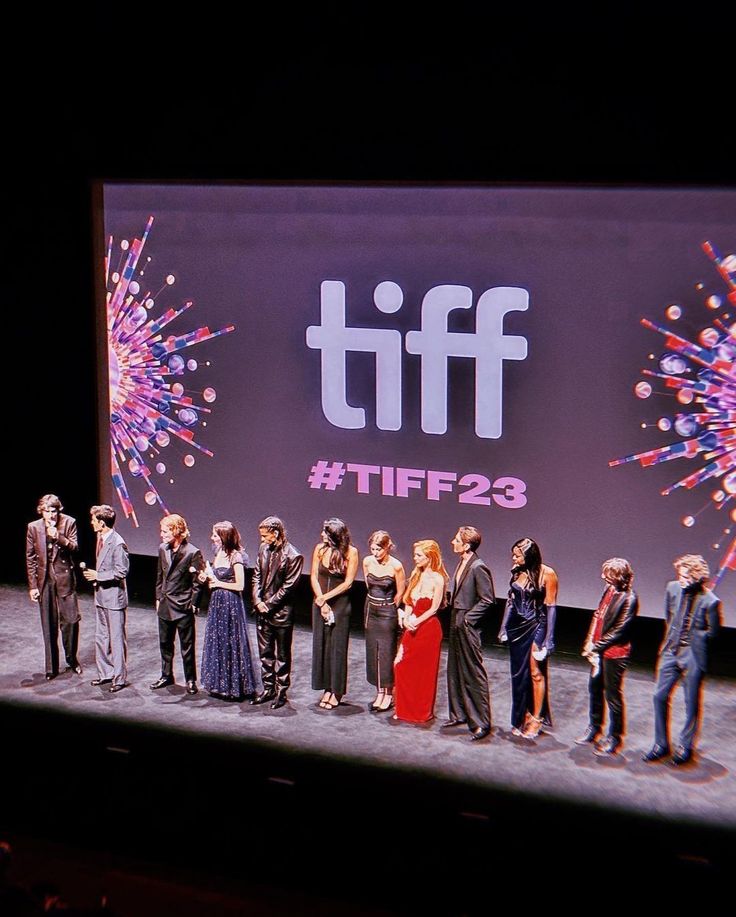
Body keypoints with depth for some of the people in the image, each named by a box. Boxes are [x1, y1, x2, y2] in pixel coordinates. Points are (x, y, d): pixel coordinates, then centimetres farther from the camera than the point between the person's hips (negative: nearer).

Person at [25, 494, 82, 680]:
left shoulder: (69, 523, -4)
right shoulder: (33, 527, -1)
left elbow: (74, 548, -8)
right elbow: (30, 558, 3)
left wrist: (59, 537, -26)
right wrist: (32, 585, 1)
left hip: (64, 577, -1)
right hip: (44, 579, 1)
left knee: (71, 620, -3)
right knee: (49, 626, 5)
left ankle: (72, 659, 18)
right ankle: (51, 667, 14)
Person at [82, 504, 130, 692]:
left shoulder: (117, 544, -20)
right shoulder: (100, 539, 8)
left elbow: (121, 572, -21)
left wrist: (98, 575, -18)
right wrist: (92, 573, 7)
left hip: (114, 597, -9)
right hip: (101, 596, 9)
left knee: (116, 639, 0)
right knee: (101, 637, 16)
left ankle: (120, 678, 7)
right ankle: (105, 673, 27)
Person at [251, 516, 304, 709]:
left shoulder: (293, 556, -16)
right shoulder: (264, 548, 4)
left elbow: (288, 586, -15)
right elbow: (257, 576, 9)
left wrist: (269, 604, -14)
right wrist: (257, 600, -5)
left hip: (281, 612, -6)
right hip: (263, 610, 7)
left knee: (282, 655, 6)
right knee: (265, 652, 14)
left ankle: (281, 691, 15)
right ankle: (268, 688, 25)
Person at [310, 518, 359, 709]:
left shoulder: (350, 552, -10)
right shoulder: (320, 549, -1)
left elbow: (348, 582, -9)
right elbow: (314, 577, 1)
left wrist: (326, 597, -11)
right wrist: (322, 604, -6)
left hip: (340, 603, -3)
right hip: (320, 602, 4)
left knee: (337, 646, 0)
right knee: (321, 645, 6)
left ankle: (336, 692, 9)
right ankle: (327, 689, 15)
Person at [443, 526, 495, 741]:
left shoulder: (478, 568, -18)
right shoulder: (461, 563, 9)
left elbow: (487, 600, -18)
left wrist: (468, 618, -16)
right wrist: (454, 614, 10)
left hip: (468, 627, -10)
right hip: (456, 624, 10)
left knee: (474, 673, -4)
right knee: (455, 670, 17)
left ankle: (481, 723, 0)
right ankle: (460, 714, 29)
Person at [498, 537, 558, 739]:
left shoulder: (546, 574, -14)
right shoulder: (517, 571, 1)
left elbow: (551, 607, -11)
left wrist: (548, 638, -12)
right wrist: (504, 627, 10)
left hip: (536, 626, -5)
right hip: (517, 626, 5)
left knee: (536, 672, 0)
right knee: (519, 673, 10)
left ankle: (536, 718, 11)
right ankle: (523, 716, 22)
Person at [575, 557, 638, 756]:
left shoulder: (628, 598, -19)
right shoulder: (609, 589, 3)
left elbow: (619, 630, -18)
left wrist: (597, 646, -14)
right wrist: (590, 643, 2)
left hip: (615, 653, -8)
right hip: (598, 650, 8)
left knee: (613, 695, 2)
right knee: (595, 689, 19)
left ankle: (615, 737, 14)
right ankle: (594, 728, 35)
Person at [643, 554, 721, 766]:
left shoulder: (710, 601, -19)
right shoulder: (673, 588, -4)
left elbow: (713, 632, -8)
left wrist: (691, 638, -7)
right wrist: (672, 637, 11)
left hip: (693, 657, -5)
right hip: (671, 651, 5)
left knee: (691, 703, 8)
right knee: (660, 697, 9)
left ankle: (685, 746, 25)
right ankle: (661, 744, 23)